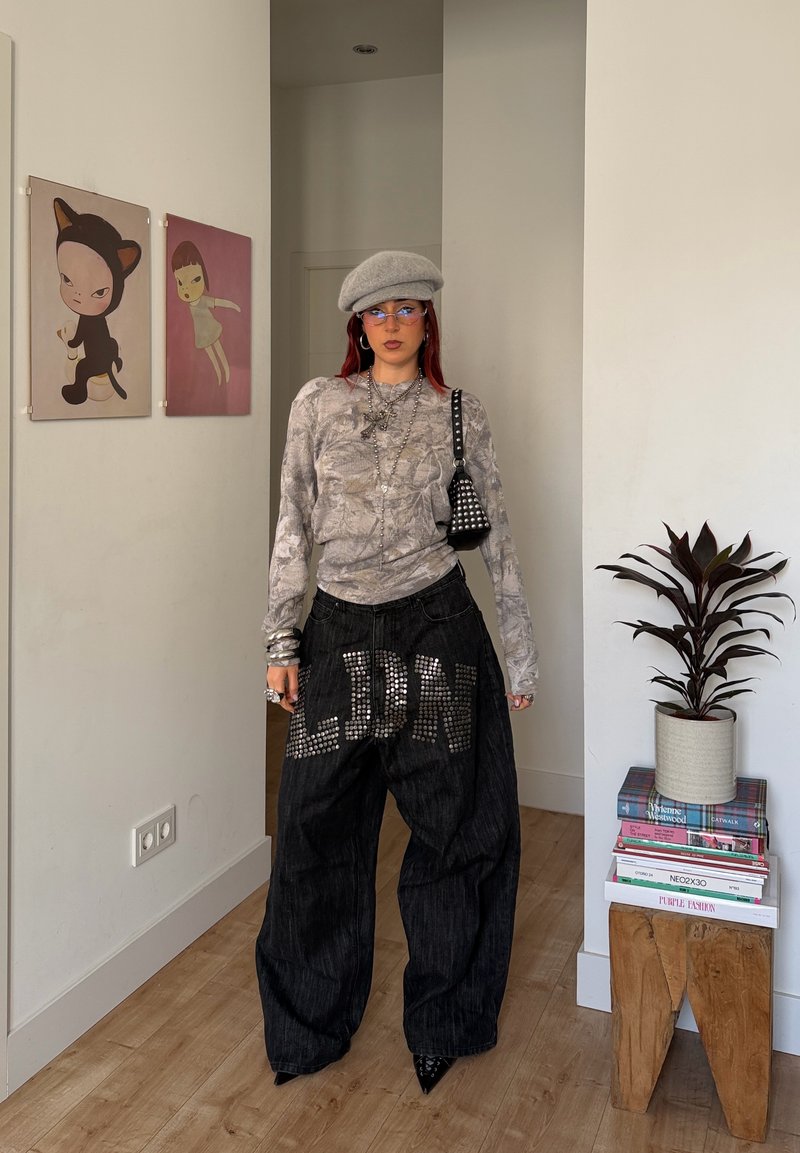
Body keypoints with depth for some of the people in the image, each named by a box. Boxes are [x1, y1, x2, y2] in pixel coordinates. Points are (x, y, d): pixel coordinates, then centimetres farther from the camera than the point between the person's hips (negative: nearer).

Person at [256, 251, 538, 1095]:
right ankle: (309, 1024, 29)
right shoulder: (318, 404, 4)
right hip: (340, 633, 1)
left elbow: (496, 536, 7)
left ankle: (443, 1023, 29)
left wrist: (521, 651, 6)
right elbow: (293, 528, 4)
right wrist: (281, 642, 0)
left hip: (437, 628, 0)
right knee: (319, 827, 7)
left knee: (455, 822, 6)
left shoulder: (459, 414, 4)